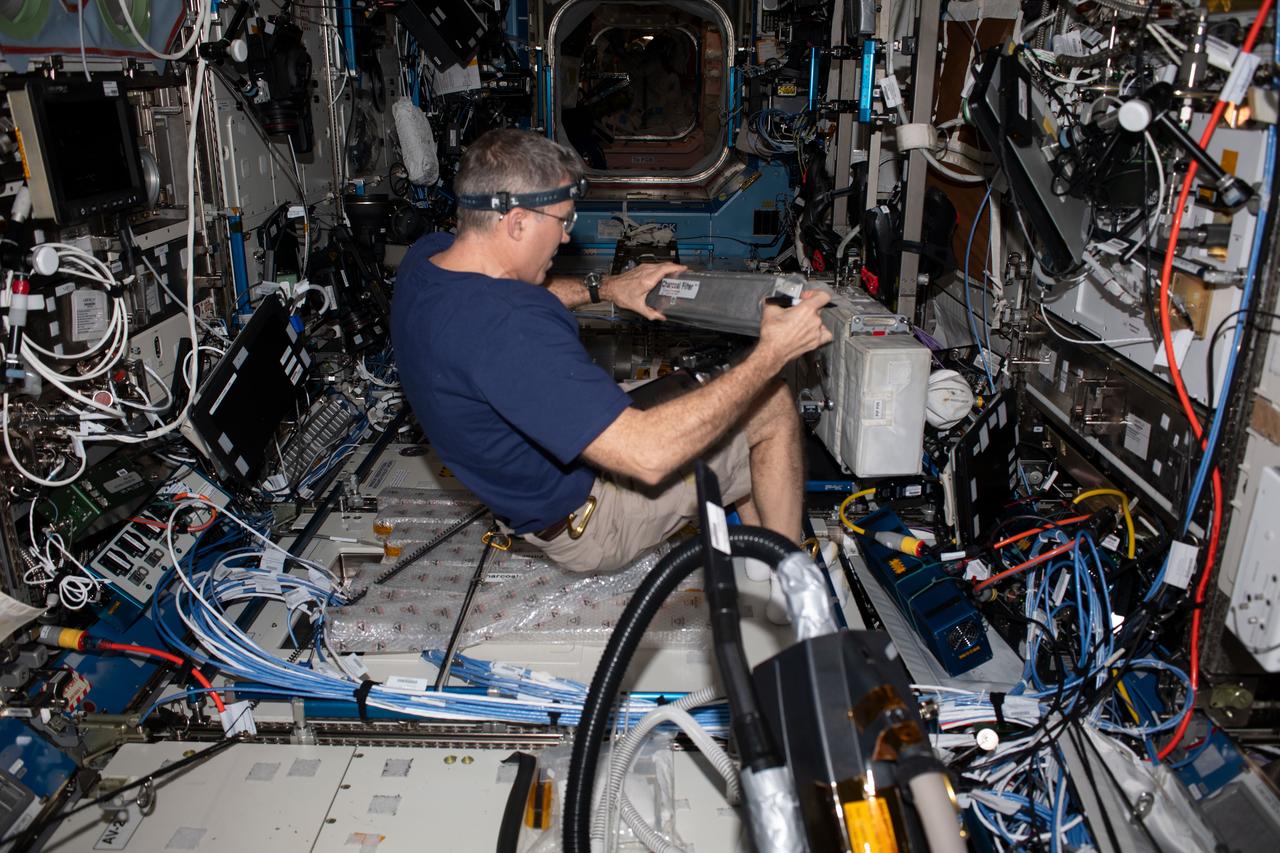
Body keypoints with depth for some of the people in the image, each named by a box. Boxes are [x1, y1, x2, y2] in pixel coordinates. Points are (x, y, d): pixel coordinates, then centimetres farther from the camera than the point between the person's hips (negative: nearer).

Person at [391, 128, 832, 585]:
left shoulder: (425, 257, -7)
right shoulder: (508, 330, -39)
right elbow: (647, 454, -40)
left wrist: (603, 288, 10)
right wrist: (772, 354, -34)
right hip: (585, 520, -9)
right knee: (773, 407, -2)